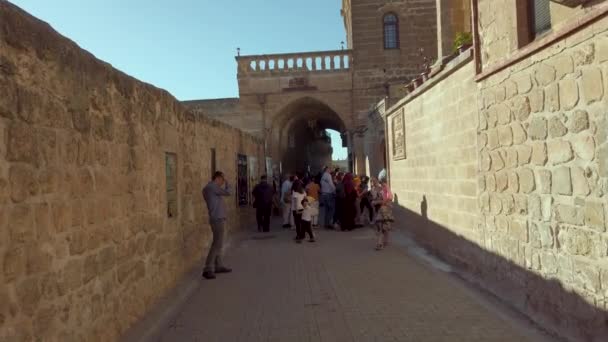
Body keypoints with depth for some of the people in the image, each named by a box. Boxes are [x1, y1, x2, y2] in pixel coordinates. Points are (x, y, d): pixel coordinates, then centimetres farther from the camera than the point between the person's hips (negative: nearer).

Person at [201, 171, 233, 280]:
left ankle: (218, 266, 20)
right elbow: (228, 192, -14)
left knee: (219, 244, 14)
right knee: (217, 244, -12)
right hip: (217, 219, -11)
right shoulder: (212, 187, -15)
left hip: (218, 219, 11)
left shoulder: (209, 188, 15)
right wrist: (226, 183, -1)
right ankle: (208, 269, -14)